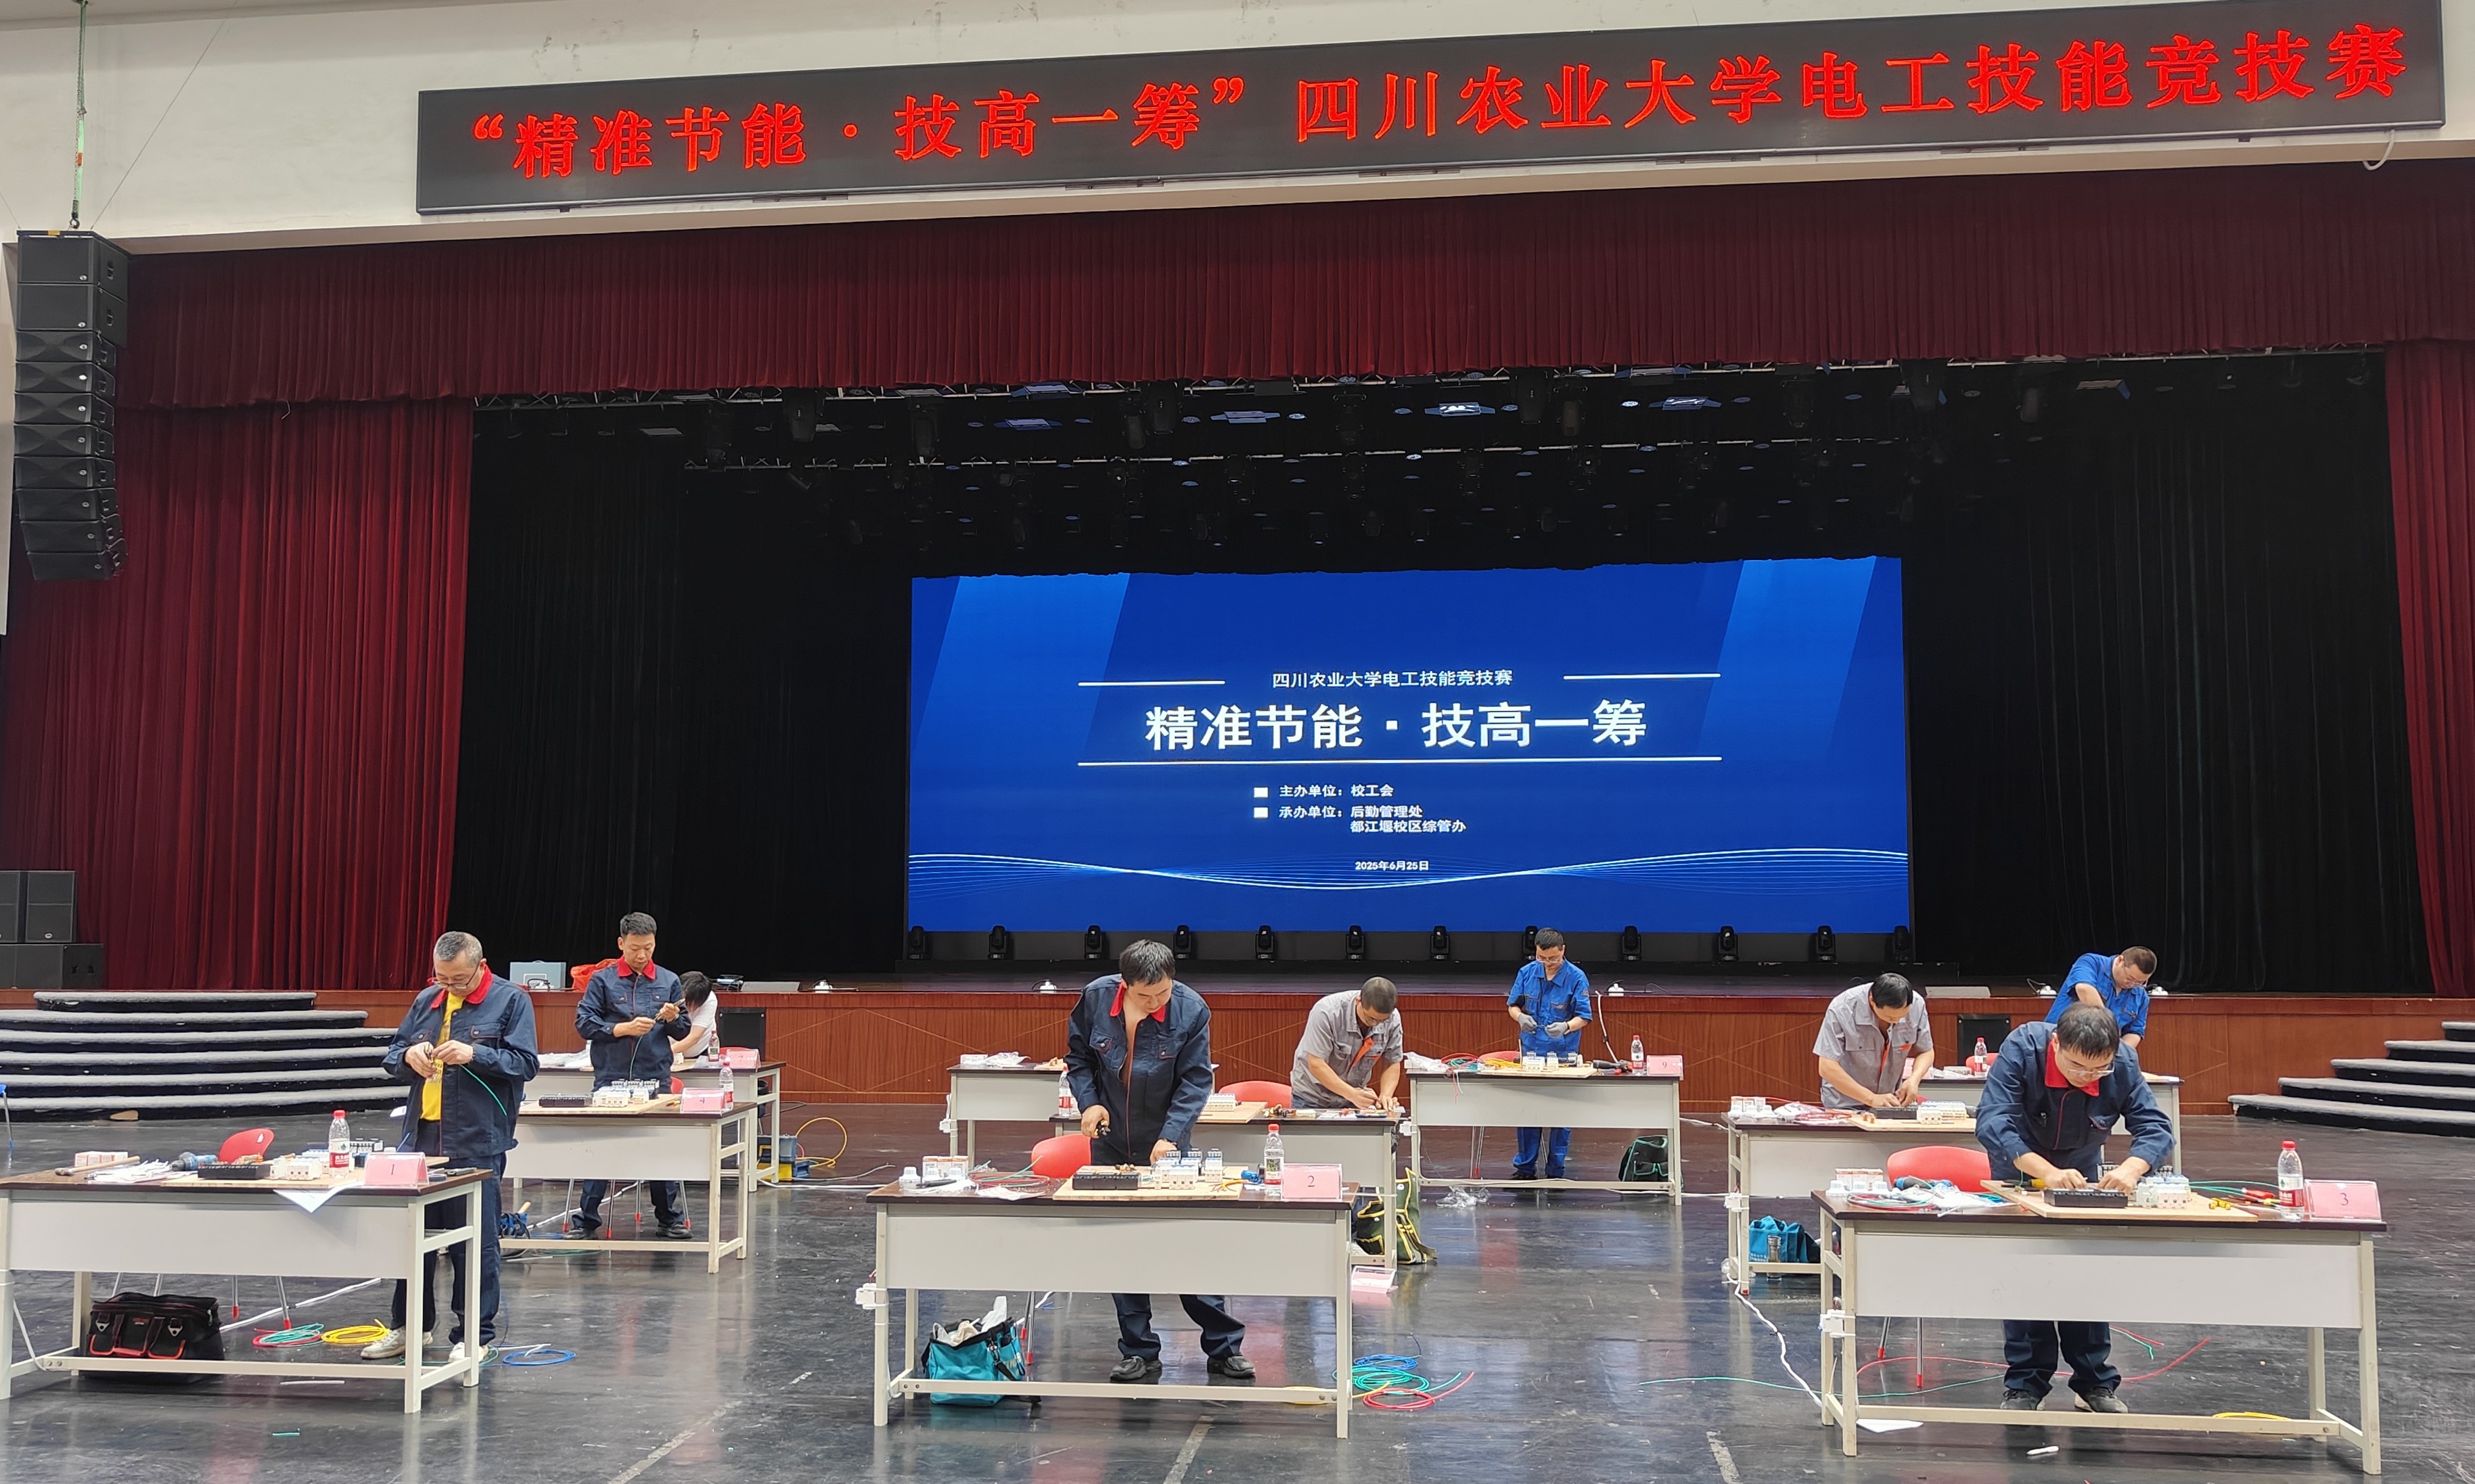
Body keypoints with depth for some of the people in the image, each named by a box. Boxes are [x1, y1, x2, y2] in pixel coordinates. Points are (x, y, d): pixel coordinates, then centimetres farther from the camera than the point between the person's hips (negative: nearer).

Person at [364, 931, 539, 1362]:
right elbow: (391, 1056, 18)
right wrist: (408, 1056, -6)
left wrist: (475, 1055, -21)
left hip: (477, 1144, -5)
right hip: (420, 1137, 6)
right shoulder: (426, 1000, 11)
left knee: (476, 1242, 0)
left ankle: (476, 1335, 10)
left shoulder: (510, 1001, -3)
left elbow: (526, 1064, -9)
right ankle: (406, 1326, 29)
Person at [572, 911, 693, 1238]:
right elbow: (584, 1023, -5)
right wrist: (622, 1029, -16)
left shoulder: (669, 981, 8)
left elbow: (682, 1032, 12)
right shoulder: (602, 979, 1)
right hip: (610, 1078, -2)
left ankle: (669, 1217, 15)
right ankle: (586, 1218, 11)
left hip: (656, 1079, 2)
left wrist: (673, 1019, -10)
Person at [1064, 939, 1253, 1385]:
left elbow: (1196, 1081, -13)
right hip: (1111, 1143, 2)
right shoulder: (1095, 998, -9)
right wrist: (1089, 1101, -10)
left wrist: (1170, 1136, -24)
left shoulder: (1191, 1009, -15)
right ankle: (1139, 1353, 15)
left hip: (1166, 1144, -2)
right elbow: (1078, 1057, 6)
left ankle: (1224, 1347, 10)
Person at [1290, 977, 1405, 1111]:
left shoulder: (1392, 1019, -15)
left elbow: (1393, 1064, -4)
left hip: (1354, 1097, 3)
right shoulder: (1327, 1013, -27)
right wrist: (1352, 1094, -35)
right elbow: (1316, 1065, -27)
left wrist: (1386, 1096, -22)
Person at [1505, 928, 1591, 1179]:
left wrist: (1566, 1026, -30)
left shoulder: (1577, 978, -9)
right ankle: (1525, 1167, 18)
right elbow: (1512, 1005, 9)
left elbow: (1584, 1017, -9)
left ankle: (1556, 1170, 15)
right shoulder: (1527, 973, 0)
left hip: (1563, 1054, -3)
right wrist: (1521, 1017, -14)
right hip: (1530, 1051, 3)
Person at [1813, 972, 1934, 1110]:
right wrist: (1872, 1099, -25)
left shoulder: (1916, 1005, -10)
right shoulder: (1842, 1010, -20)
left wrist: (1914, 1079, -15)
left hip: (1890, 1103, 3)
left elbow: (1926, 1052, 5)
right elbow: (1827, 1068, -21)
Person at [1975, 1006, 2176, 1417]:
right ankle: (2025, 1386, 3)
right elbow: (1992, 1122, -40)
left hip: (2083, 1172, 2)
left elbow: (2157, 1128, -24)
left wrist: (2131, 1168, -46)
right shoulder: (2023, 1048, -34)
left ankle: (2096, 1384, 12)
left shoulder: (2123, 1064, -26)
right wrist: (2047, 1172, -52)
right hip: (2020, 1169, -2)